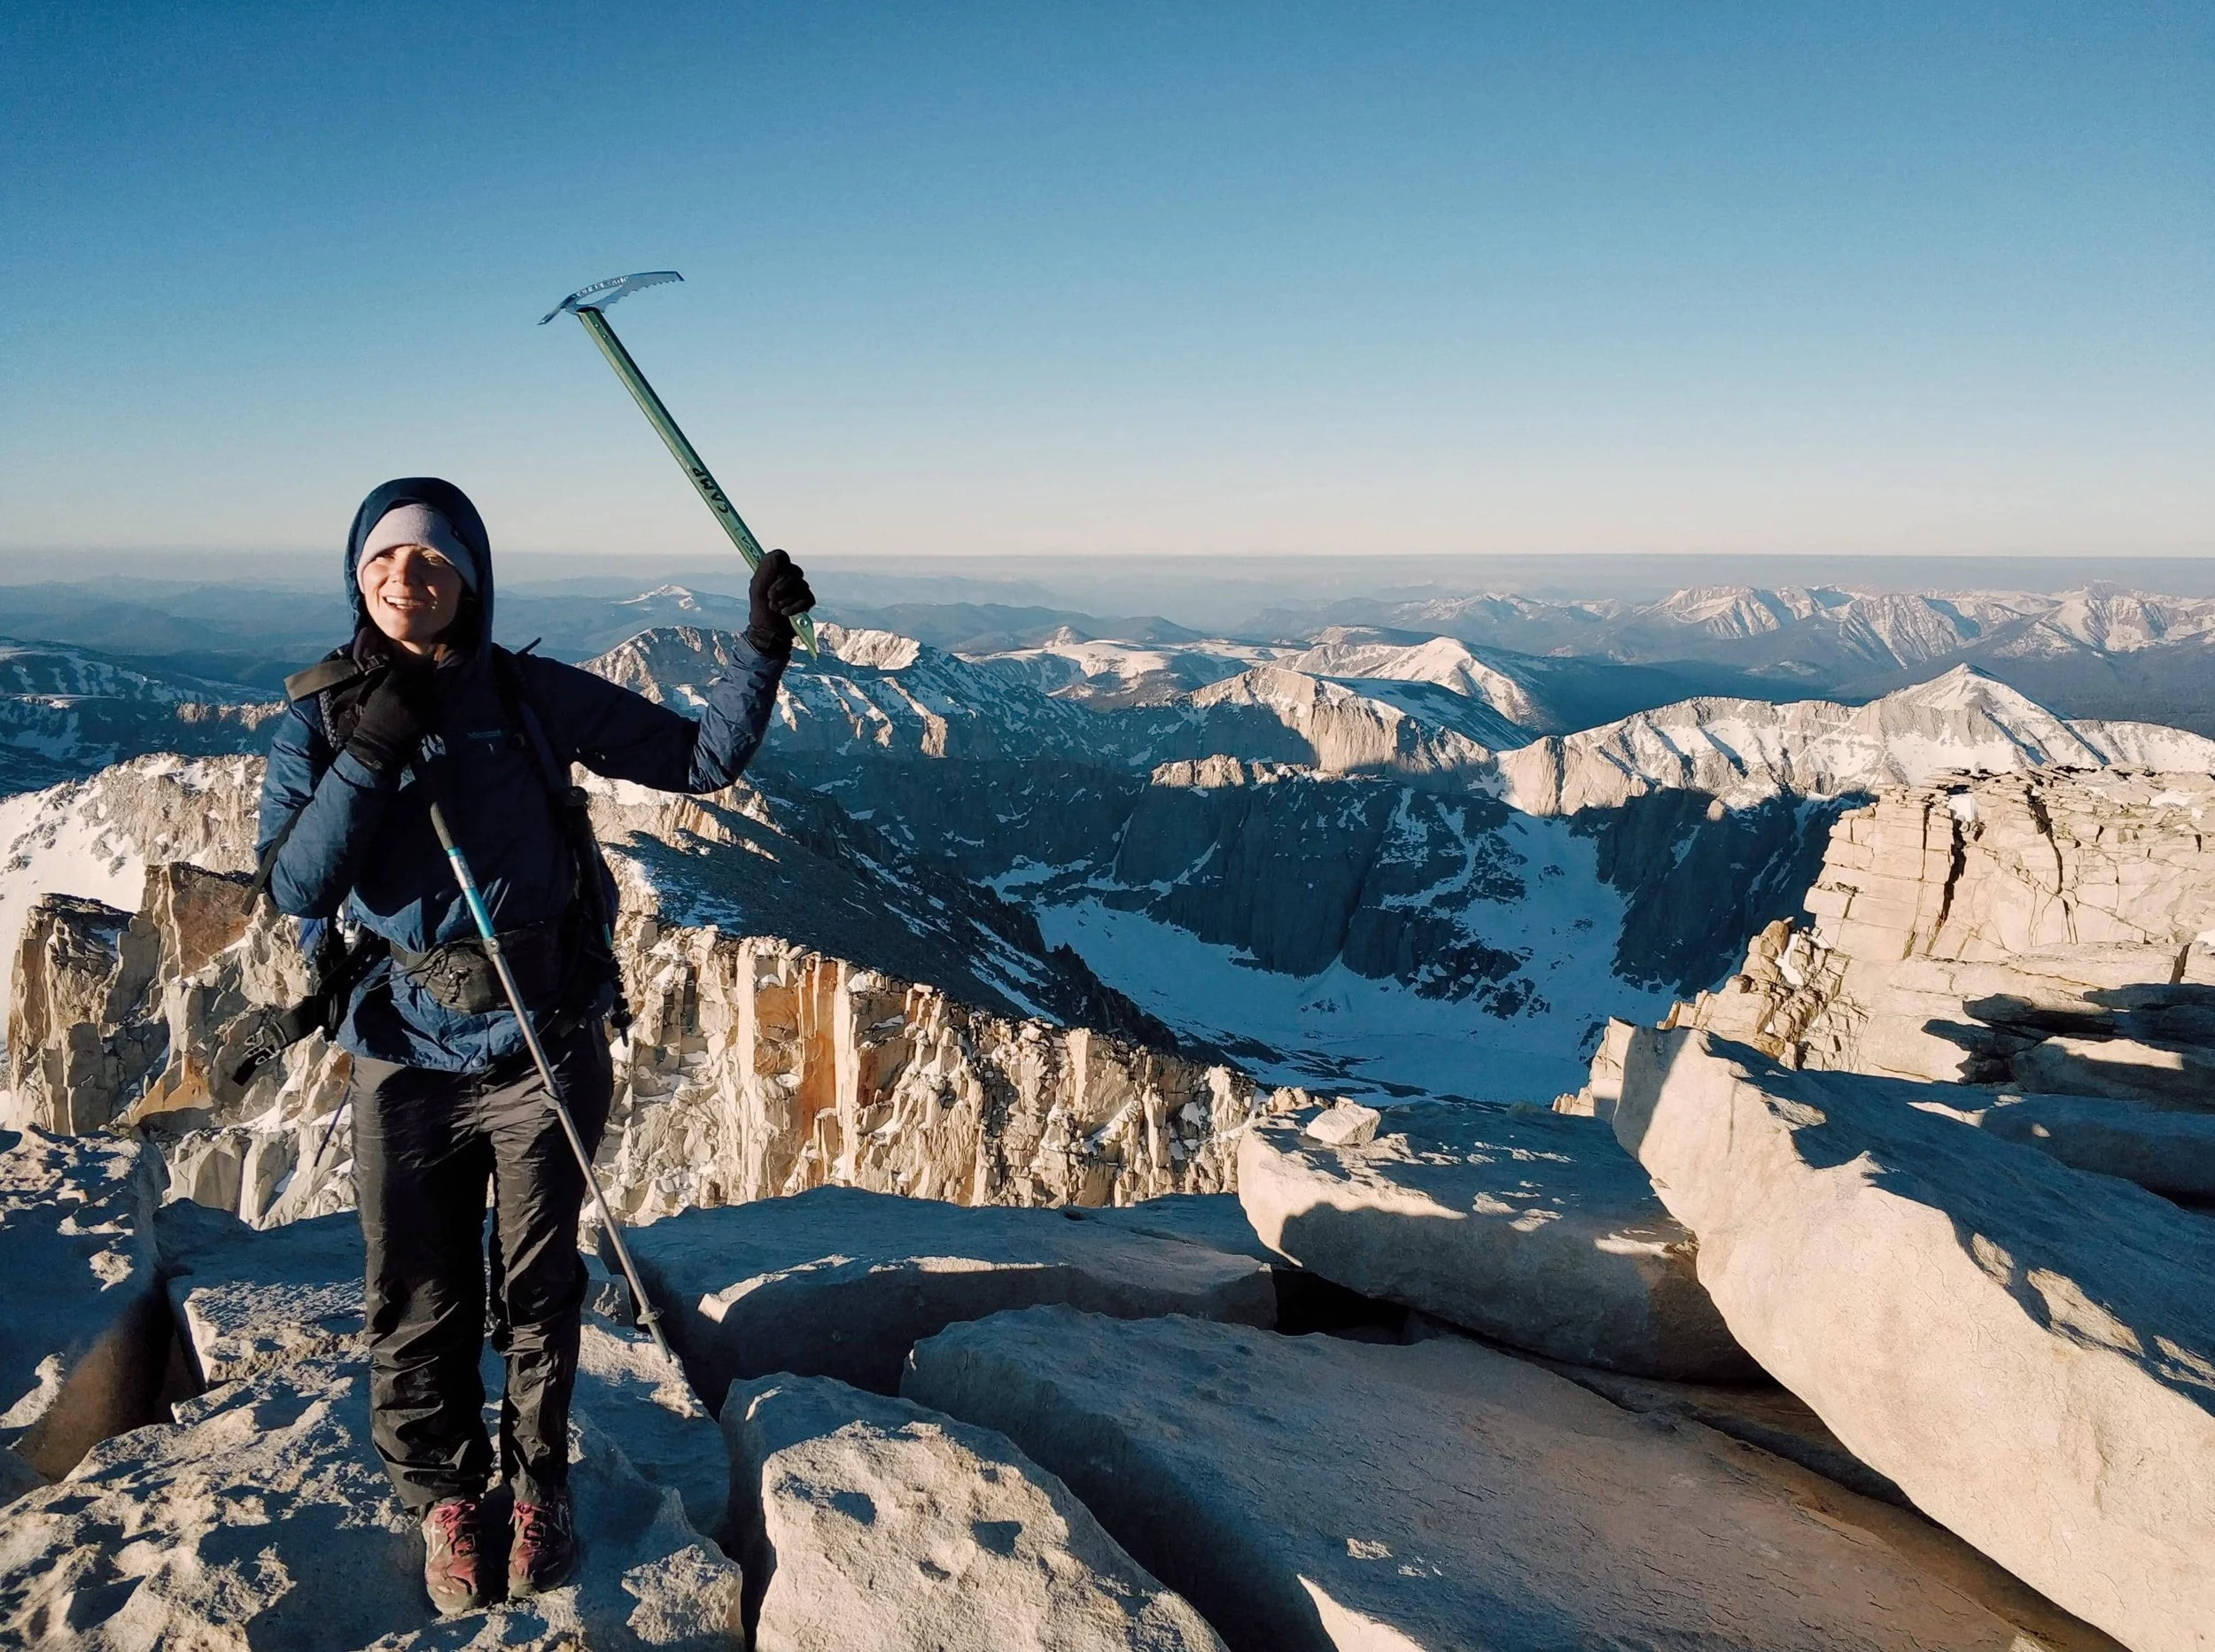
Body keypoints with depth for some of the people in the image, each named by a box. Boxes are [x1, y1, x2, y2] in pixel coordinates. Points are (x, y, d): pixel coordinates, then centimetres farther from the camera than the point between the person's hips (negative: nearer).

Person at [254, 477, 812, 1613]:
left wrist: (762, 647, -16)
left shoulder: (535, 697, -4)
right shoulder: (319, 720, -2)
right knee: (419, 1302, 11)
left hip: (546, 1050, 0)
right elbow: (294, 892, -12)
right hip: (405, 1056, 1)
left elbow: (699, 759, -4)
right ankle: (443, 1496, 36)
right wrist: (368, 757, -23)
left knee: (536, 1290, 14)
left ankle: (538, 1485, 37)